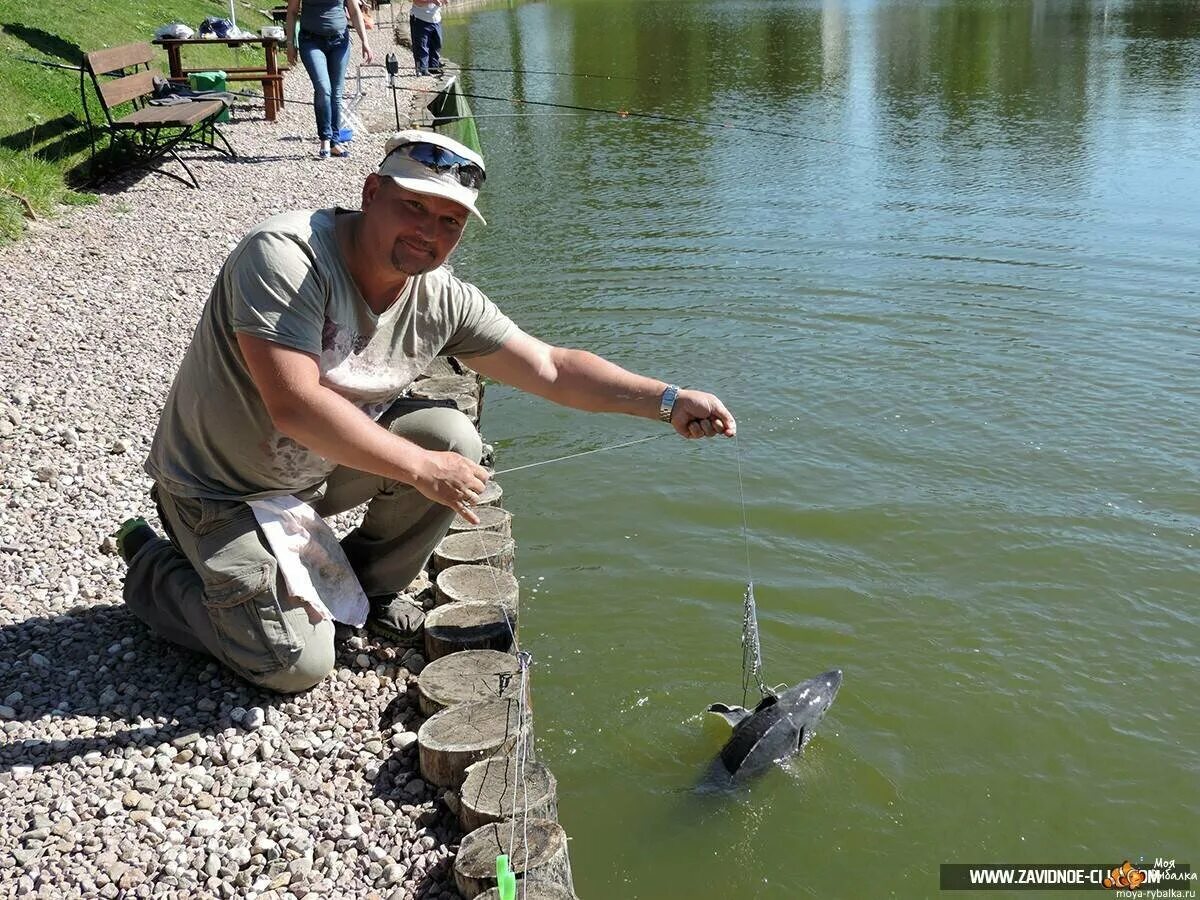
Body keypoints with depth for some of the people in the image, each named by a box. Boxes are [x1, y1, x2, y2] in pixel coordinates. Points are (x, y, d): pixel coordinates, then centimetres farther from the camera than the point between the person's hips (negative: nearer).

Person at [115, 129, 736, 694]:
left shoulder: (442, 300, -9)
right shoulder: (286, 255, -29)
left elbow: (551, 368, -6)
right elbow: (294, 406, -36)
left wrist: (667, 401, -15)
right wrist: (421, 469, -33)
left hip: (320, 469, 6)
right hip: (222, 489, -6)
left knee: (452, 438, -15)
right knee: (298, 666, -12)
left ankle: (369, 581, 10)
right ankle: (154, 568, 14)